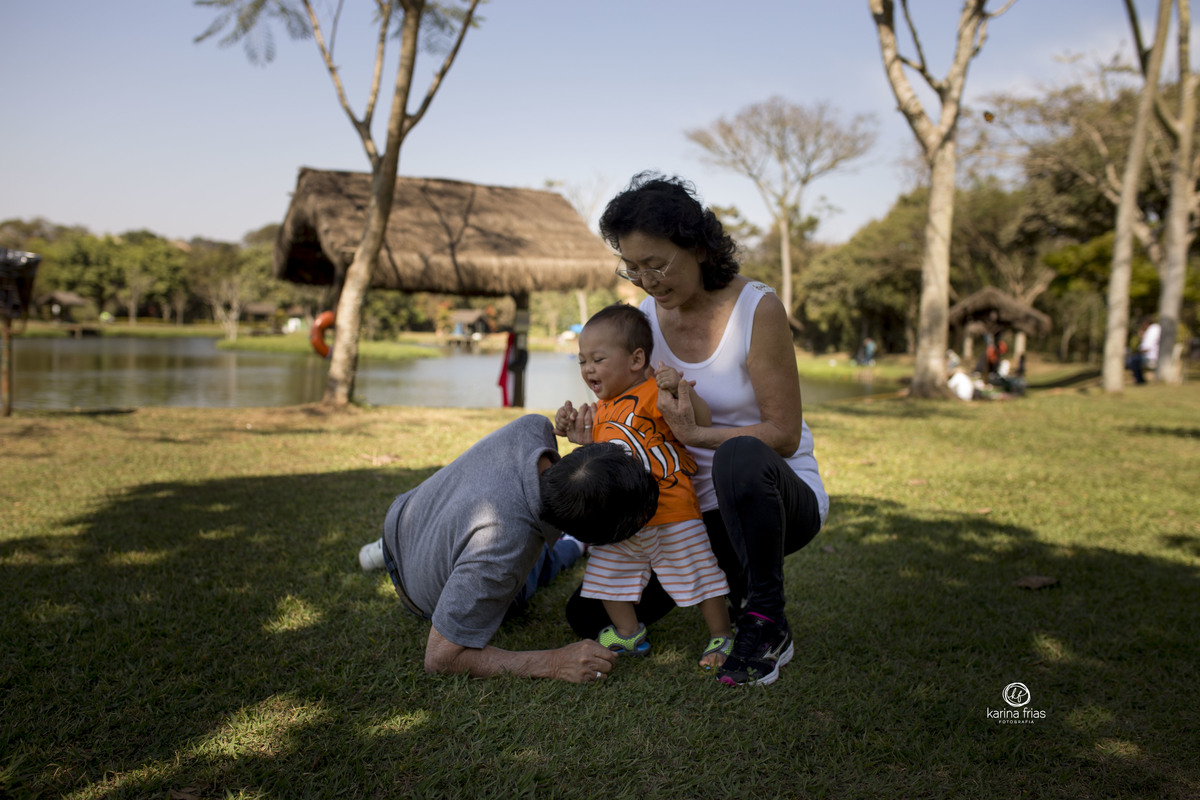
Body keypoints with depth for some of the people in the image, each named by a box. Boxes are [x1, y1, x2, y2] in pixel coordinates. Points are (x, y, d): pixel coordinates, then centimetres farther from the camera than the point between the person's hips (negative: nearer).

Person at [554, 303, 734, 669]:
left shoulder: (653, 394, -12)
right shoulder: (600, 411, 12)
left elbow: (700, 421, -19)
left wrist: (680, 388, -35)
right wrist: (578, 437, 2)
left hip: (672, 514, -7)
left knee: (696, 571, 3)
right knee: (608, 573, 11)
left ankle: (721, 635, 21)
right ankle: (628, 633, 30)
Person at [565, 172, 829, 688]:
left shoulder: (757, 310, -18)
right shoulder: (647, 317, -2)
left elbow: (783, 434, -17)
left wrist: (695, 433, -28)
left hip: (781, 497, -5)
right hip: (694, 510, 5)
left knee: (739, 457, -42)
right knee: (589, 616, -1)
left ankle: (767, 623, -20)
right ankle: (724, 577, 17)